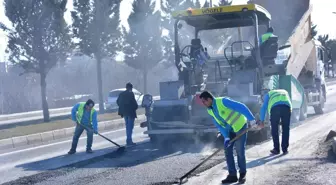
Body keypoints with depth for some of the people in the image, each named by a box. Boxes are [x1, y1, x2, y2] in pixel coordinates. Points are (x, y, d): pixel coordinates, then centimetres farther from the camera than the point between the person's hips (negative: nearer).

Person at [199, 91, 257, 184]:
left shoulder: (223, 101, -28)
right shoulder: (210, 111, -2)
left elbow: (241, 107, -30)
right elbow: (218, 124, 0)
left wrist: (251, 119, -33)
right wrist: (226, 136, -12)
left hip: (240, 126, -7)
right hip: (229, 129, 8)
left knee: (239, 151, -6)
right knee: (228, 150, 1)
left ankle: (242, 174, 10)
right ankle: (232, 175, 7)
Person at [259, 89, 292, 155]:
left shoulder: (268, 94, 33)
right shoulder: (284, 92, 41)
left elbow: (263, 108, 25)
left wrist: (262, 120, 29)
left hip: (275, 107, -2)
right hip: (286, 107, 2)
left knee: (274, 129, 10)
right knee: (285, 129, 13)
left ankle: (276, 149, 11)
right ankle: (285, 149, 15)